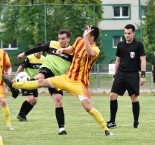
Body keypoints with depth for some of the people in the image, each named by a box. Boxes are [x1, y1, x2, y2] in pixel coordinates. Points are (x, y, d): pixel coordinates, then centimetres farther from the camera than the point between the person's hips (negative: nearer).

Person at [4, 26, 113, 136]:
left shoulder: (95, 50, -20)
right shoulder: (79, 41, 0)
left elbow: (90, 53, -47)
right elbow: (71, 49, 23)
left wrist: (85, 38, -45)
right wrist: (63, 49, 3)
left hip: (80, 82, -7)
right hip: (68, 77, 7)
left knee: (88, 107, -20)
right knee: (42, 82, 12)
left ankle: (106, 130, -9)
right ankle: (13, 85, 23)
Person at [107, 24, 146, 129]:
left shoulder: (138, 45, -2)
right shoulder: (120, 45, 10)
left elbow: (143, 60, -6)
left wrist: (143, 75, -13)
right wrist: (115, 75, 16)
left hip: (133, 75, -4)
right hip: (121, 73, 4)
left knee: (134, 98, -4)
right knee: (113, 95, -5)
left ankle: (136, 122, 9)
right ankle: (112, 122, 1)